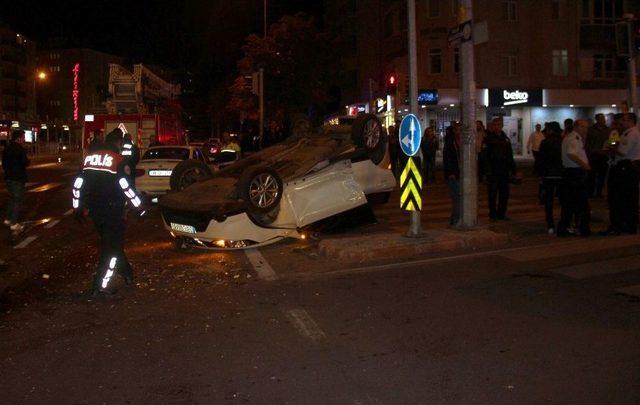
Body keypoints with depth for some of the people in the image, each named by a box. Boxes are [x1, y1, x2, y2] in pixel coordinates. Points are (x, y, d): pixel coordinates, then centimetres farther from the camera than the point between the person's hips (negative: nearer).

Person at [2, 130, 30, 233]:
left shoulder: (6, 149, 10)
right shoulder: (19, 149, -18)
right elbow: (25, 163, -20)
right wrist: (27, 160, 1)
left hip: (8, 177, 8)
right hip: (18, 178, -8)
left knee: (12, 198, 21)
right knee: (17, 200, -3)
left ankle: (8, 219, 27)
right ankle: (14, 224, -4)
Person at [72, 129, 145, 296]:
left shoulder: (89, 157, 8)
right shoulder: (118, 160, -10)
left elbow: (78, 184, 7)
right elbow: (126, 186, -18)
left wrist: (78, 208, 16)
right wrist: (140, 207, -10)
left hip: (94, 209, 6)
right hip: (112, 210, -6)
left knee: (109, 242, 21)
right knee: (113, 246, 2)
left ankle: (127, 273, 33)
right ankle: (101, 285, -4)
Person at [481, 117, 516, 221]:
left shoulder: (505, 139, 13)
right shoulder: (488, 139, -3)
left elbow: (510, 156, 18)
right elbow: (485, 157, -10)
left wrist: (513, 169, 13)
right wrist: (488, 170, -17)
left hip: (504, 172, 5)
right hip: (493, 172, -5)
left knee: (504, 194, 8)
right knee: (492, 195, 1)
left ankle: (501, 214, 18)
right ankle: (493, 215, 10)